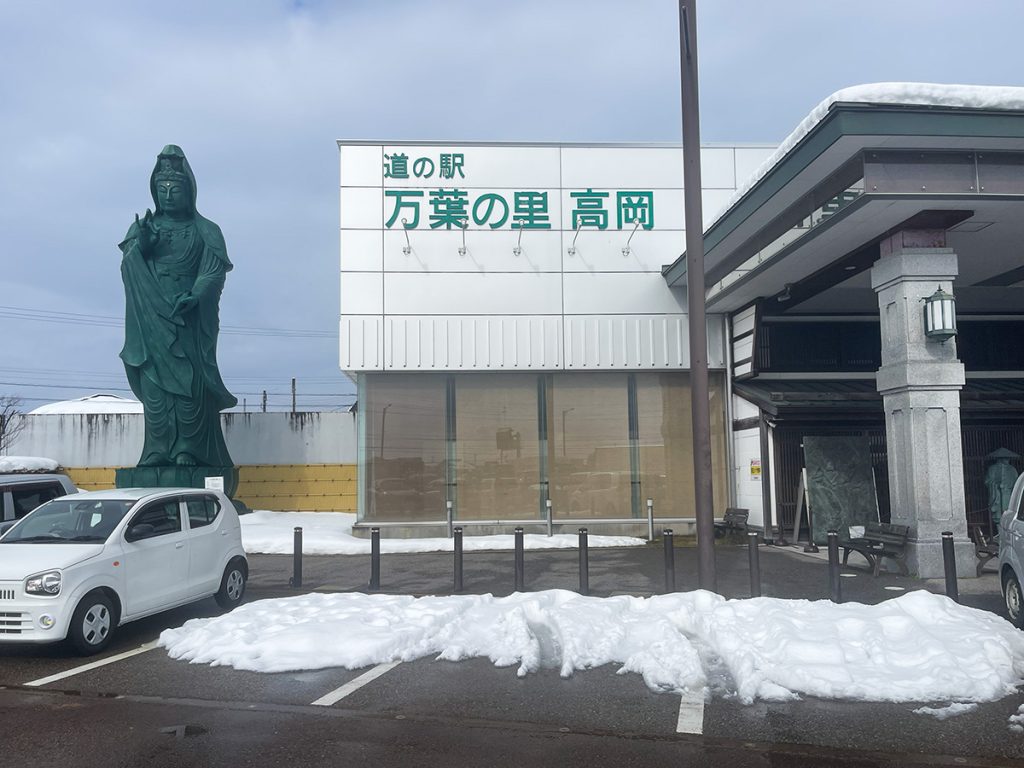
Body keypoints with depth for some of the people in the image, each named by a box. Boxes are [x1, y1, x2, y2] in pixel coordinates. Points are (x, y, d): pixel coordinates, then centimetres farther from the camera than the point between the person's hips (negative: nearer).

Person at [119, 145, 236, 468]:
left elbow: (214, 271, -2)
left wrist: (194, 296, -20)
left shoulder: (206, 232, 10)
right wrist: (140, 246, -16)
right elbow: (129, 269, 5)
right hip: (152, 321, 2)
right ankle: (158, 453, -4)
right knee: (154, 385, -5)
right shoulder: (142, 228, 18)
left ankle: (187, 451, -8)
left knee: (189, 385, -10)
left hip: (191, 321, -2)